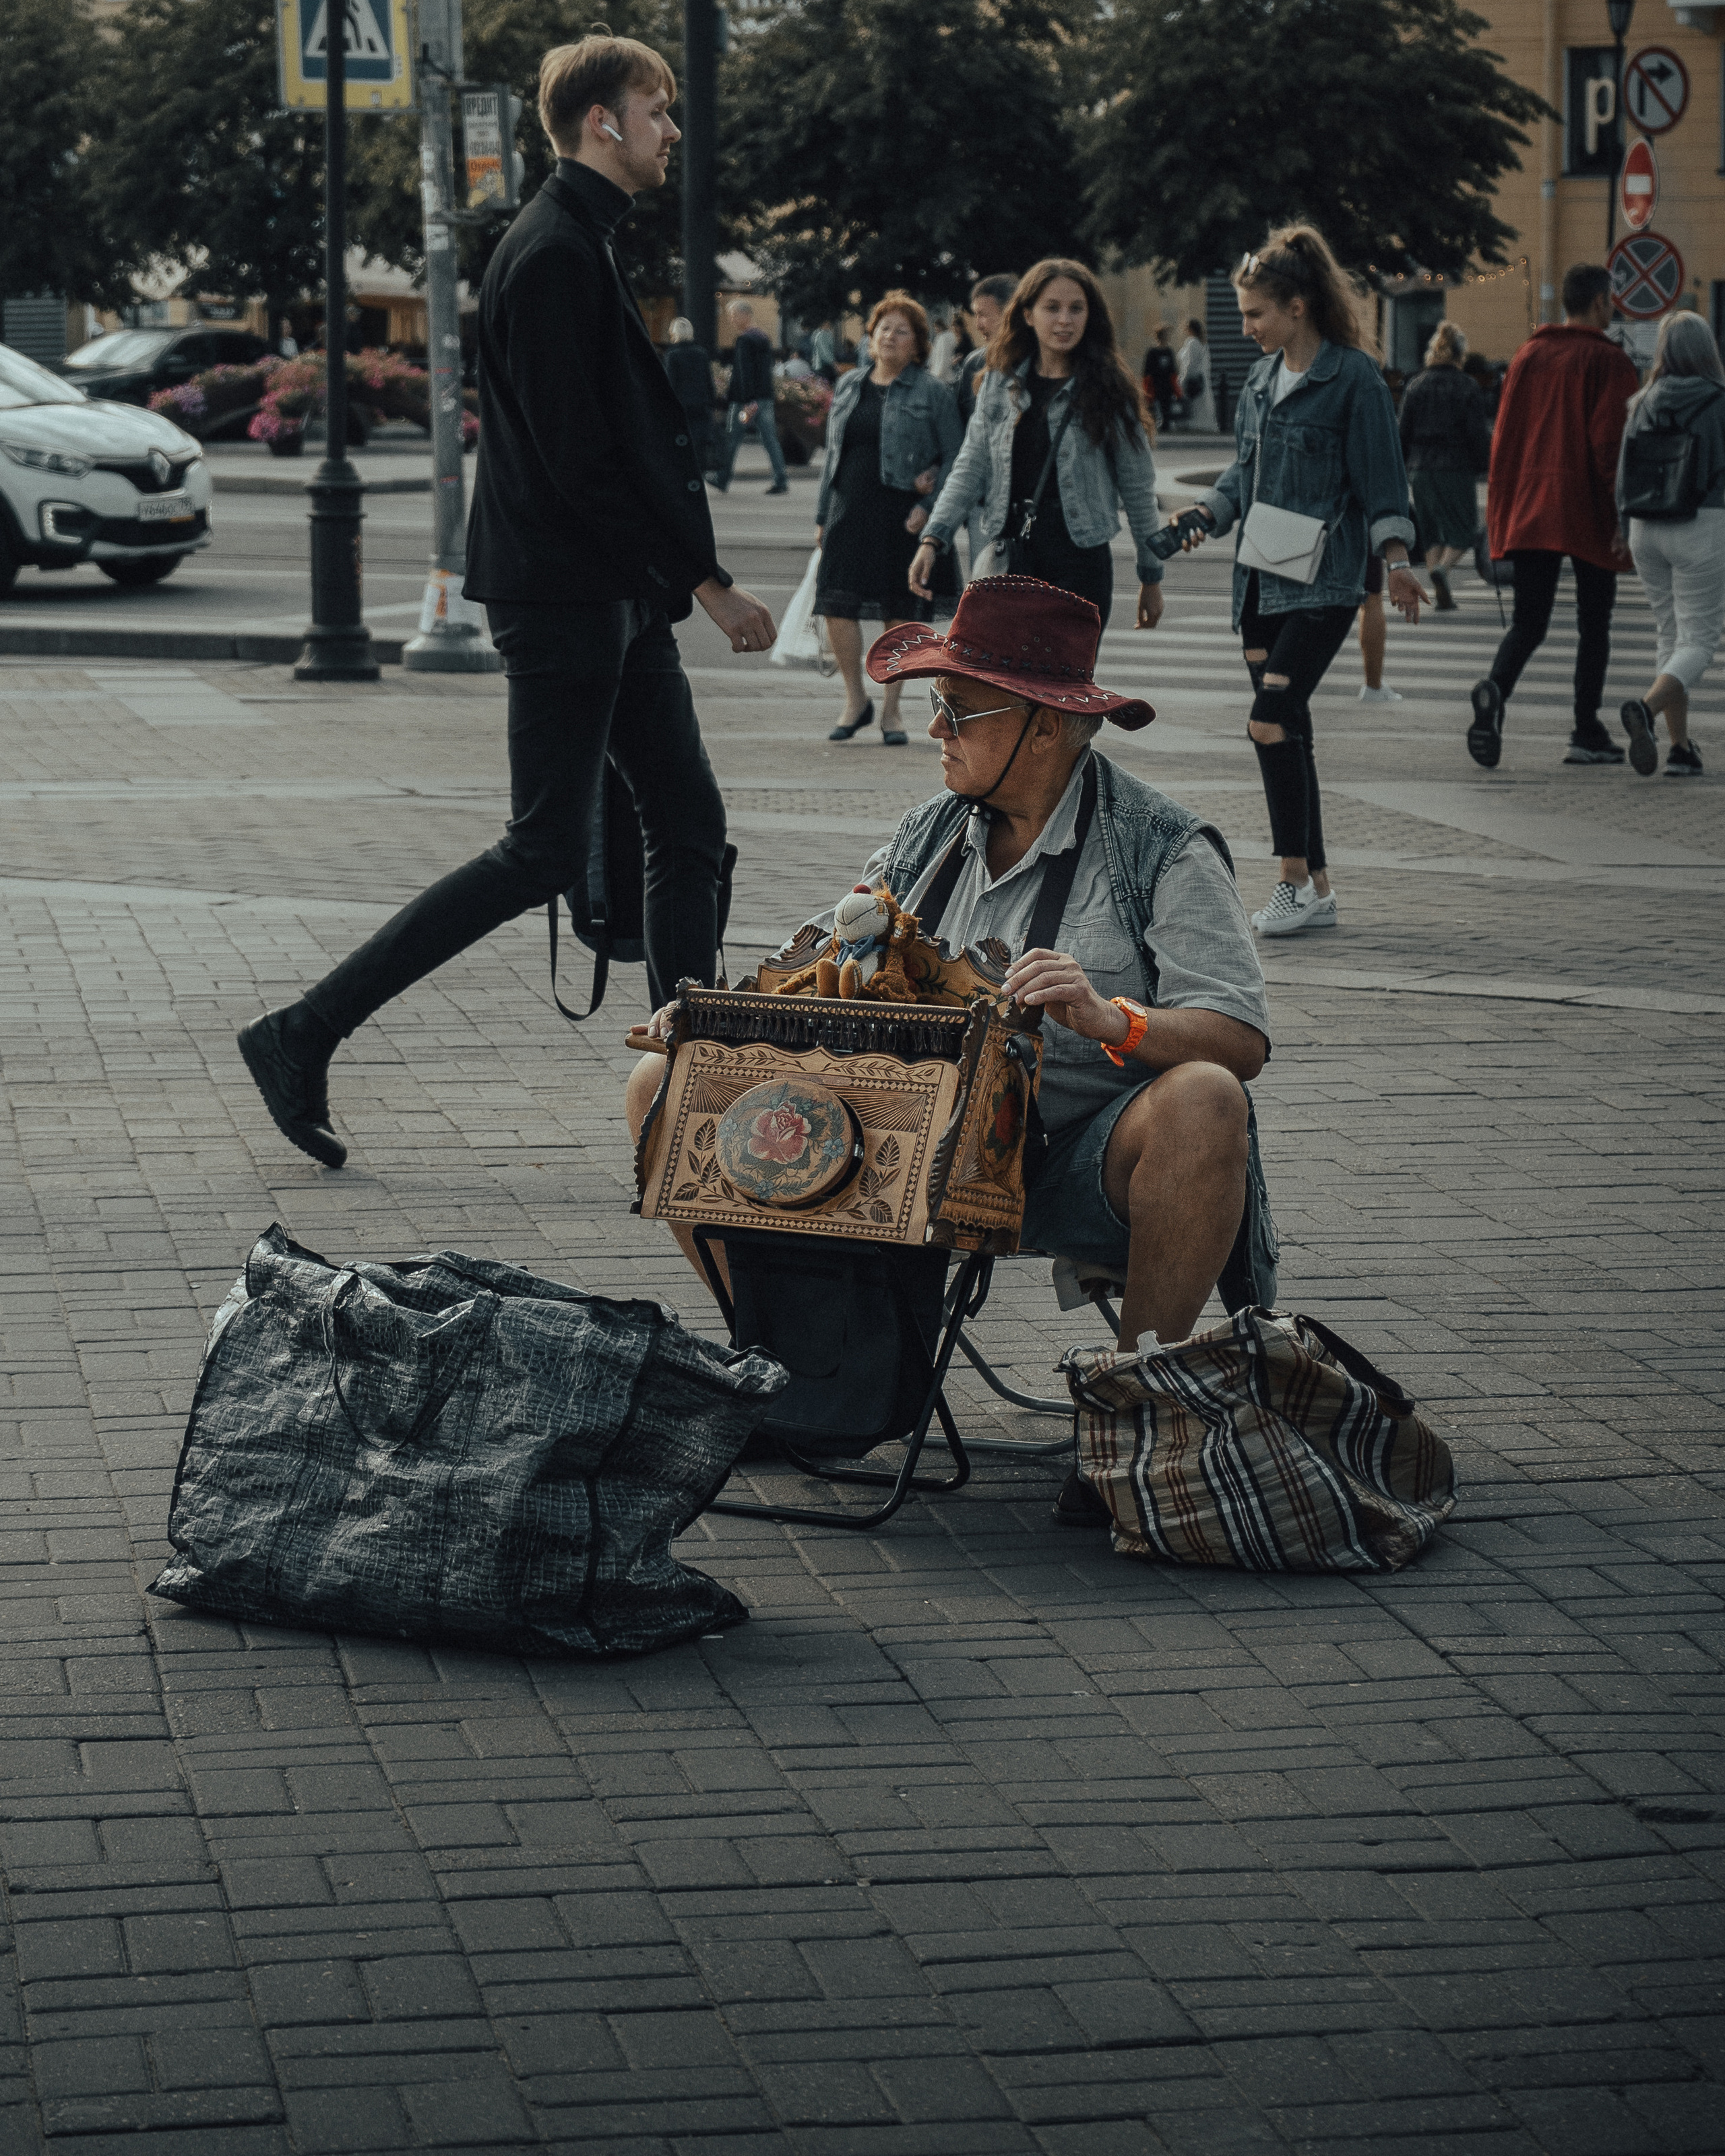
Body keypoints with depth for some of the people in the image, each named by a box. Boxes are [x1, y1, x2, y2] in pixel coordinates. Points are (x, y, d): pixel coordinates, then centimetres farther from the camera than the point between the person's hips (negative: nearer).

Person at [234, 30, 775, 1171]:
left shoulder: (586, 246, 17)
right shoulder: (555, 256, -15)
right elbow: (578, 459, -21)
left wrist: (688, 578, 13)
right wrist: (704, 580, -17)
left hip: (617, 601, 10)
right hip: (564, 596, -10)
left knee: (691, 830, 7)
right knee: (547, 852, -7)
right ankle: (302, 1035, -1)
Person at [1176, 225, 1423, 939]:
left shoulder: (1354, 378, -8)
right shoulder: (1263, 377, 13)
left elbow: (1380, 478, -8)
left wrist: (1395, 558, -19)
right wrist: (1205, 513, 4)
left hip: (1321, 584, -7)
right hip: (1260, 579, 8)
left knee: (1271, 721, -16)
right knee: (1288, 729, 9)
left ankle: (1296, 879, -8)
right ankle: (1314, 887, 15)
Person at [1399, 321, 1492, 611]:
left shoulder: (1415, 385, 6)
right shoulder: (1466, 387, -5)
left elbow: (1403, 433, 7)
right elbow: (1479, 434, -7)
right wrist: (1488, 468, 2)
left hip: (1421, 469, 4)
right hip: (1456, 468, -4)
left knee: (1431, 533, 13)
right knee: (1463, 529, 5)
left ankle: (1443, 595, 6)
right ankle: (1442, 569, -23)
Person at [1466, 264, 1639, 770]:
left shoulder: (1528, 356, 10)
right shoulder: (1610, 363, -6)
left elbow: (1504, 438, 11)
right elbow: (1615, 446, -12)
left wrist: (1500, 514, 16)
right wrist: (1624, 520, -11)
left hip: (1529, 514, 4)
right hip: (1589, 518, -4)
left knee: (1528, 620, 5)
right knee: (1594, 622, 8)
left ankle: (1496, 689, -24)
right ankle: (1587, 734, 7)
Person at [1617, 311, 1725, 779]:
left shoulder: (1645, 404, 3)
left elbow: (1625, 472, 5)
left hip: (1647, 529, 4)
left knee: (1670, 634, 15)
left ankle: (1680, 747, 10)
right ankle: (1646, 707, -28)